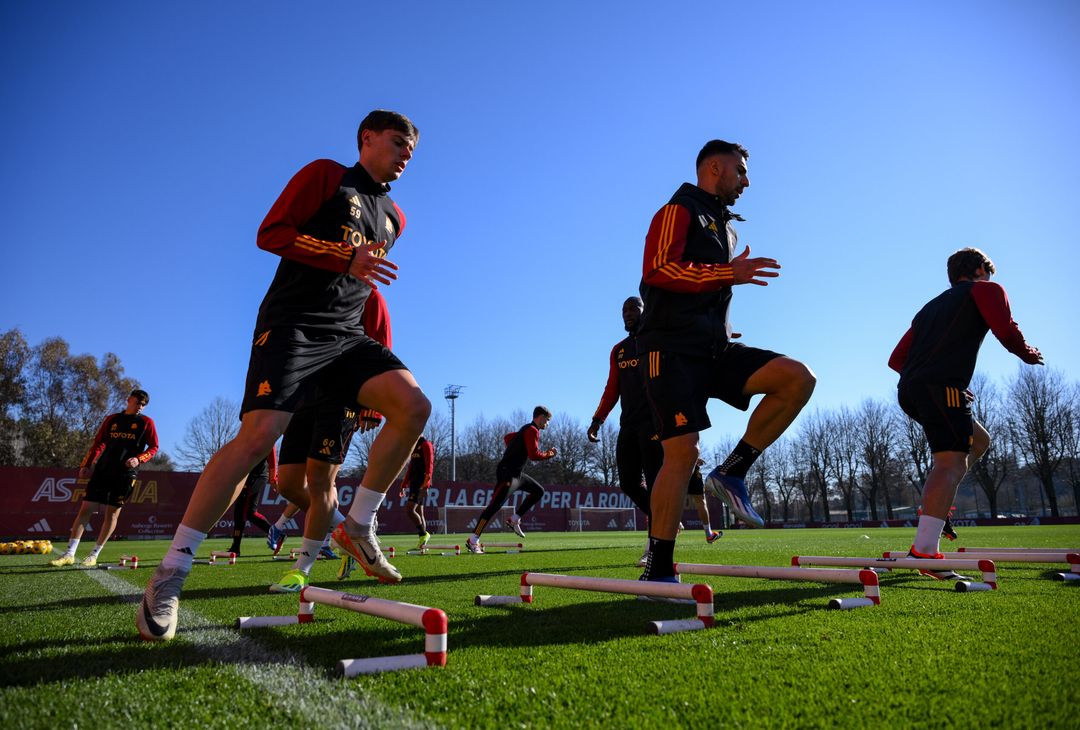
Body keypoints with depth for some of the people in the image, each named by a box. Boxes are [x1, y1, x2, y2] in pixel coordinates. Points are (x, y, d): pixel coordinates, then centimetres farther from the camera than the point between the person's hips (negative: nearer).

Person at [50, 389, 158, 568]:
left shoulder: (146, 422, 4)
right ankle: (69, 554, -1)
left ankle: (94, 555, 9)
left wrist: (139, 459, -15)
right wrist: (86, 465, 6)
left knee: (112, 513, 0)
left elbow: (153, 447, 2)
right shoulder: (112, 419, 12)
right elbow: (98, 444, 14)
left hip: (126, 474, -2)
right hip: (102, 470, 3)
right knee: (86, 509, -4)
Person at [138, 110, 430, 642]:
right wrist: (347, 258, -14)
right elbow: (271, 233, -5)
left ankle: (358, 525, -3)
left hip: (347, 334, 6)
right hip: (293, 324, -6)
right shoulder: (325, 174, 5)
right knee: (258, 435, -22)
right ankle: (170, 572, -10)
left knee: (414, 405, -17)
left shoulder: (394, 217, 23)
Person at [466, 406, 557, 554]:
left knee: (538, 491, 15)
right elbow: (534, 455, -21)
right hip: (507, 473, -10)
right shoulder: (532, 431, -11)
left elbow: (507, 437, 29)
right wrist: (548, 454, -6)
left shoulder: (526, 429, 18)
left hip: (516, 474, 10)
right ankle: (473, 540, -13)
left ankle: (514, 520, 12)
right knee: (495, 506, -14)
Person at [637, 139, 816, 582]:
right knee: (683, 452, -16)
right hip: (673, 350, -8)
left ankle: (733, 471, -6)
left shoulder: (725, 228, 27)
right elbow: (657, 270, -17)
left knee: (799, 378, -12)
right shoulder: (679, 211, 1)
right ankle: (658, 571, -5)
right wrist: (728, 274, -19)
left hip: (714, 350, 8)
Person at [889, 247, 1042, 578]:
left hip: (908, 389, 8)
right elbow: (1006, 330, -7)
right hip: (941, 386, -8)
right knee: (952, 461, -15)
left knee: (979, 440, 22)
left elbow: (896, 359, 28)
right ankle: (925, 549, -29)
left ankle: (935, 505, 7)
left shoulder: (930, 306, 32)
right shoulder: (986, 289, 13)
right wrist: (1028, 354, 12)